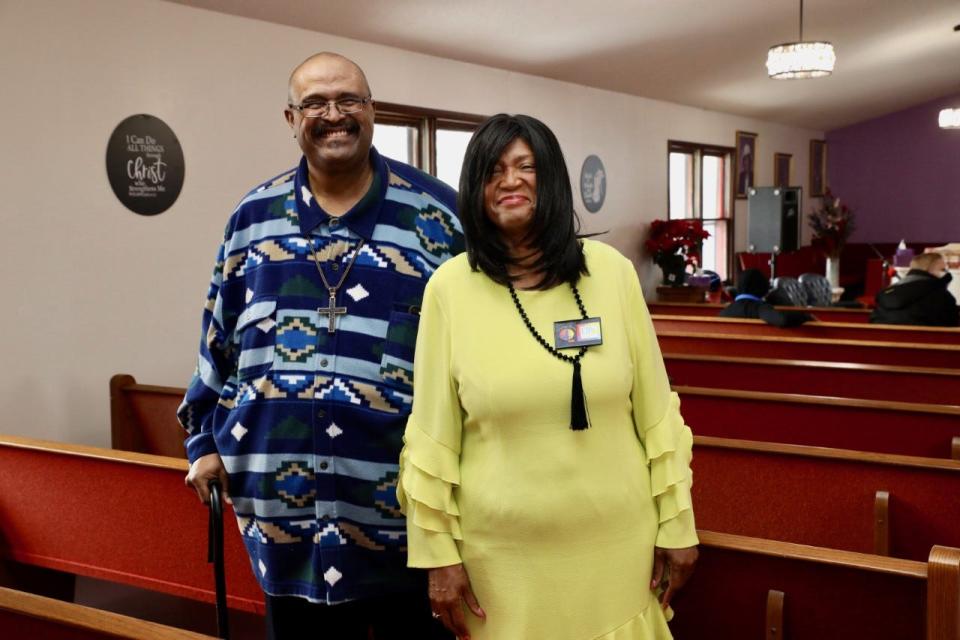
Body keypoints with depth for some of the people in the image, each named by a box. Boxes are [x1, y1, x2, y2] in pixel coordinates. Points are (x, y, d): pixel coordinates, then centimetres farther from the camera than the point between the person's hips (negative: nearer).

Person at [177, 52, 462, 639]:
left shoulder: (435, 210, -1)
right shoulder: (255, 215, 8)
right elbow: (219, 335, 14)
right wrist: (206, 439, 11)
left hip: (402, 491, -2)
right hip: (284, 492, 3)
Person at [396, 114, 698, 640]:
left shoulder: (611, 271, -3)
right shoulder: (450, 287, -6)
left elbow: (655, 411, 1)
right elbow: (432, 436, -3)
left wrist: (676, 522, 3)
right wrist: (438, 551, -3)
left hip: (617, 541, 2)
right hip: (503, 552, -1)